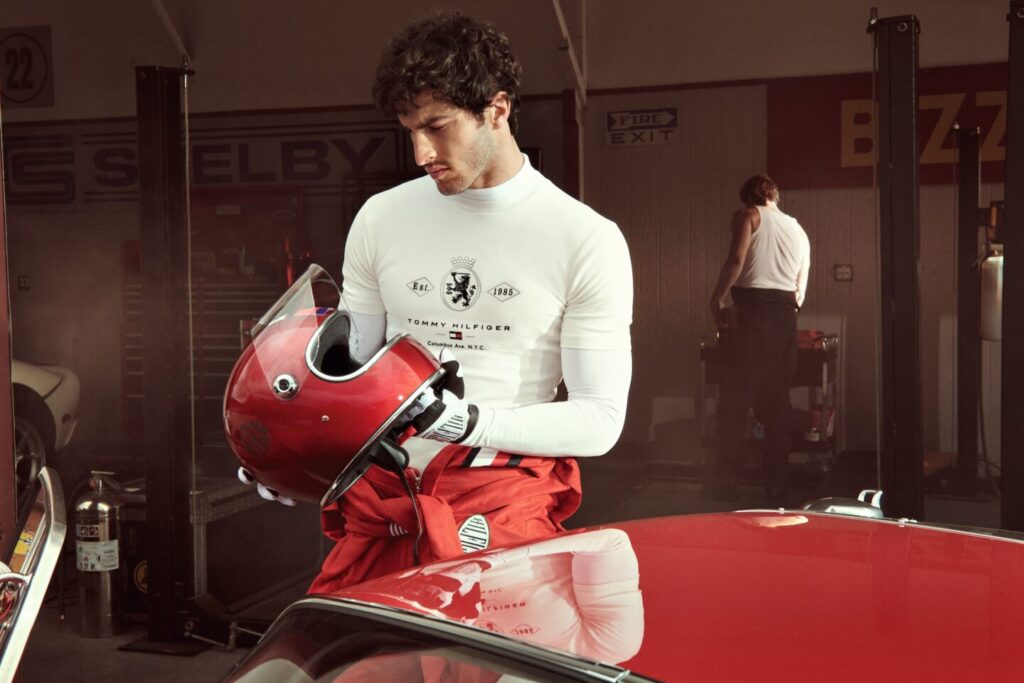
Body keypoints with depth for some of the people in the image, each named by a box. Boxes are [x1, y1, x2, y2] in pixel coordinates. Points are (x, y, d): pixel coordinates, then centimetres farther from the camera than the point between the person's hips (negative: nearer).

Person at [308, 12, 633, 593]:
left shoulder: (587, 240, -3)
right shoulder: (380, 219, 9)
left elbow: (600, 419, -4)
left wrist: (472, 423, -17)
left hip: (503, 508, -3)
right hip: (380, 498, 3)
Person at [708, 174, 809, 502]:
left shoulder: (748, 216, 6)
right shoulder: (798, 229, 22)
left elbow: (736, 260, -10)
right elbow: (801, 290, 19)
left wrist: (716, 300, -4)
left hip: (754, 306, -5)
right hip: (787, 315, 5)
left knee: (736, 396, -3)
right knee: (777, 399, 9)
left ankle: (726, 479, -4)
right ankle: (777, 482, 11)